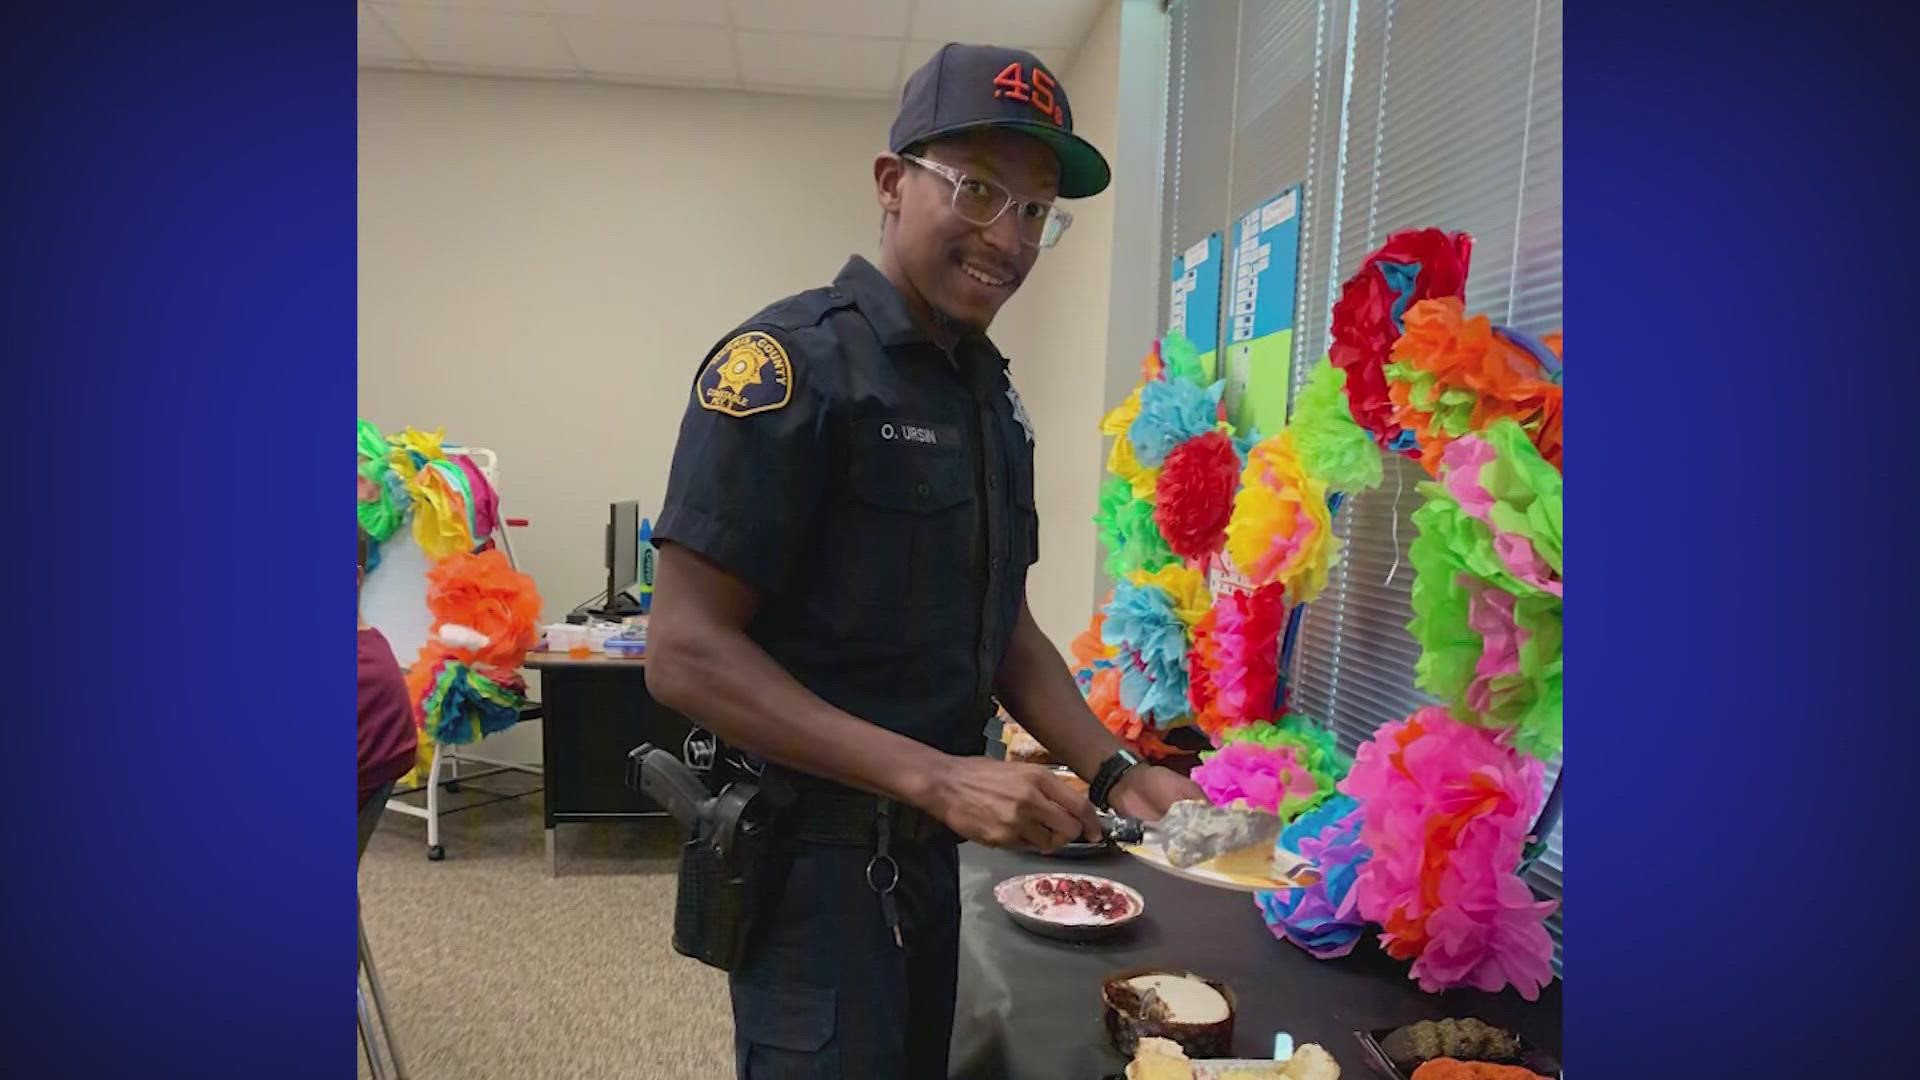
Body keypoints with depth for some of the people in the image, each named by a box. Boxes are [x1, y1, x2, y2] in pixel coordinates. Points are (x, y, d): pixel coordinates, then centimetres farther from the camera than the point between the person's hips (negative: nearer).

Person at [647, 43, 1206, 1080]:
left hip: (928, 848, 8)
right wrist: (934, 777, -26)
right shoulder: (792, 360, -16)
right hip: (810, 849, -8)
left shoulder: (992, 392, 8)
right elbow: (686, 652, -21)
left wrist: (1115, 773, -1)